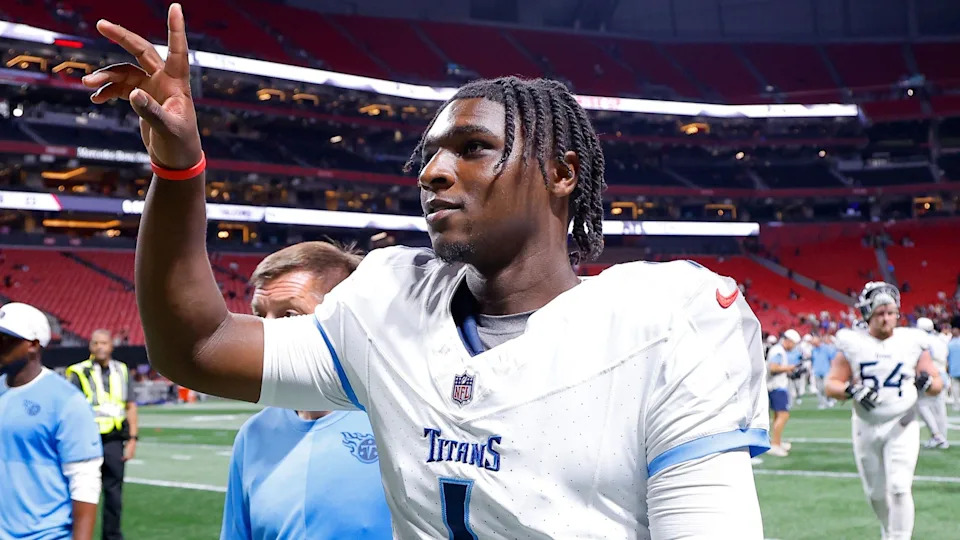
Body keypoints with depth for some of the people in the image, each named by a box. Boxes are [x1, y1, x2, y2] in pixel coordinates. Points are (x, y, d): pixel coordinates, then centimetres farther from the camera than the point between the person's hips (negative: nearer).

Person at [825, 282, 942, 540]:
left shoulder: (912, 341, -2)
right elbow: (831, 385, -3)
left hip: (902, 425, -1)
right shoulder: (852, 344, -3)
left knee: (899, 488, -13)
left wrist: (926, 382, -19)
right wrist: (852, 391, -23)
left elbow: (937, 383, 4)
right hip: (866, 426, 1)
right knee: (876, 493, 12)